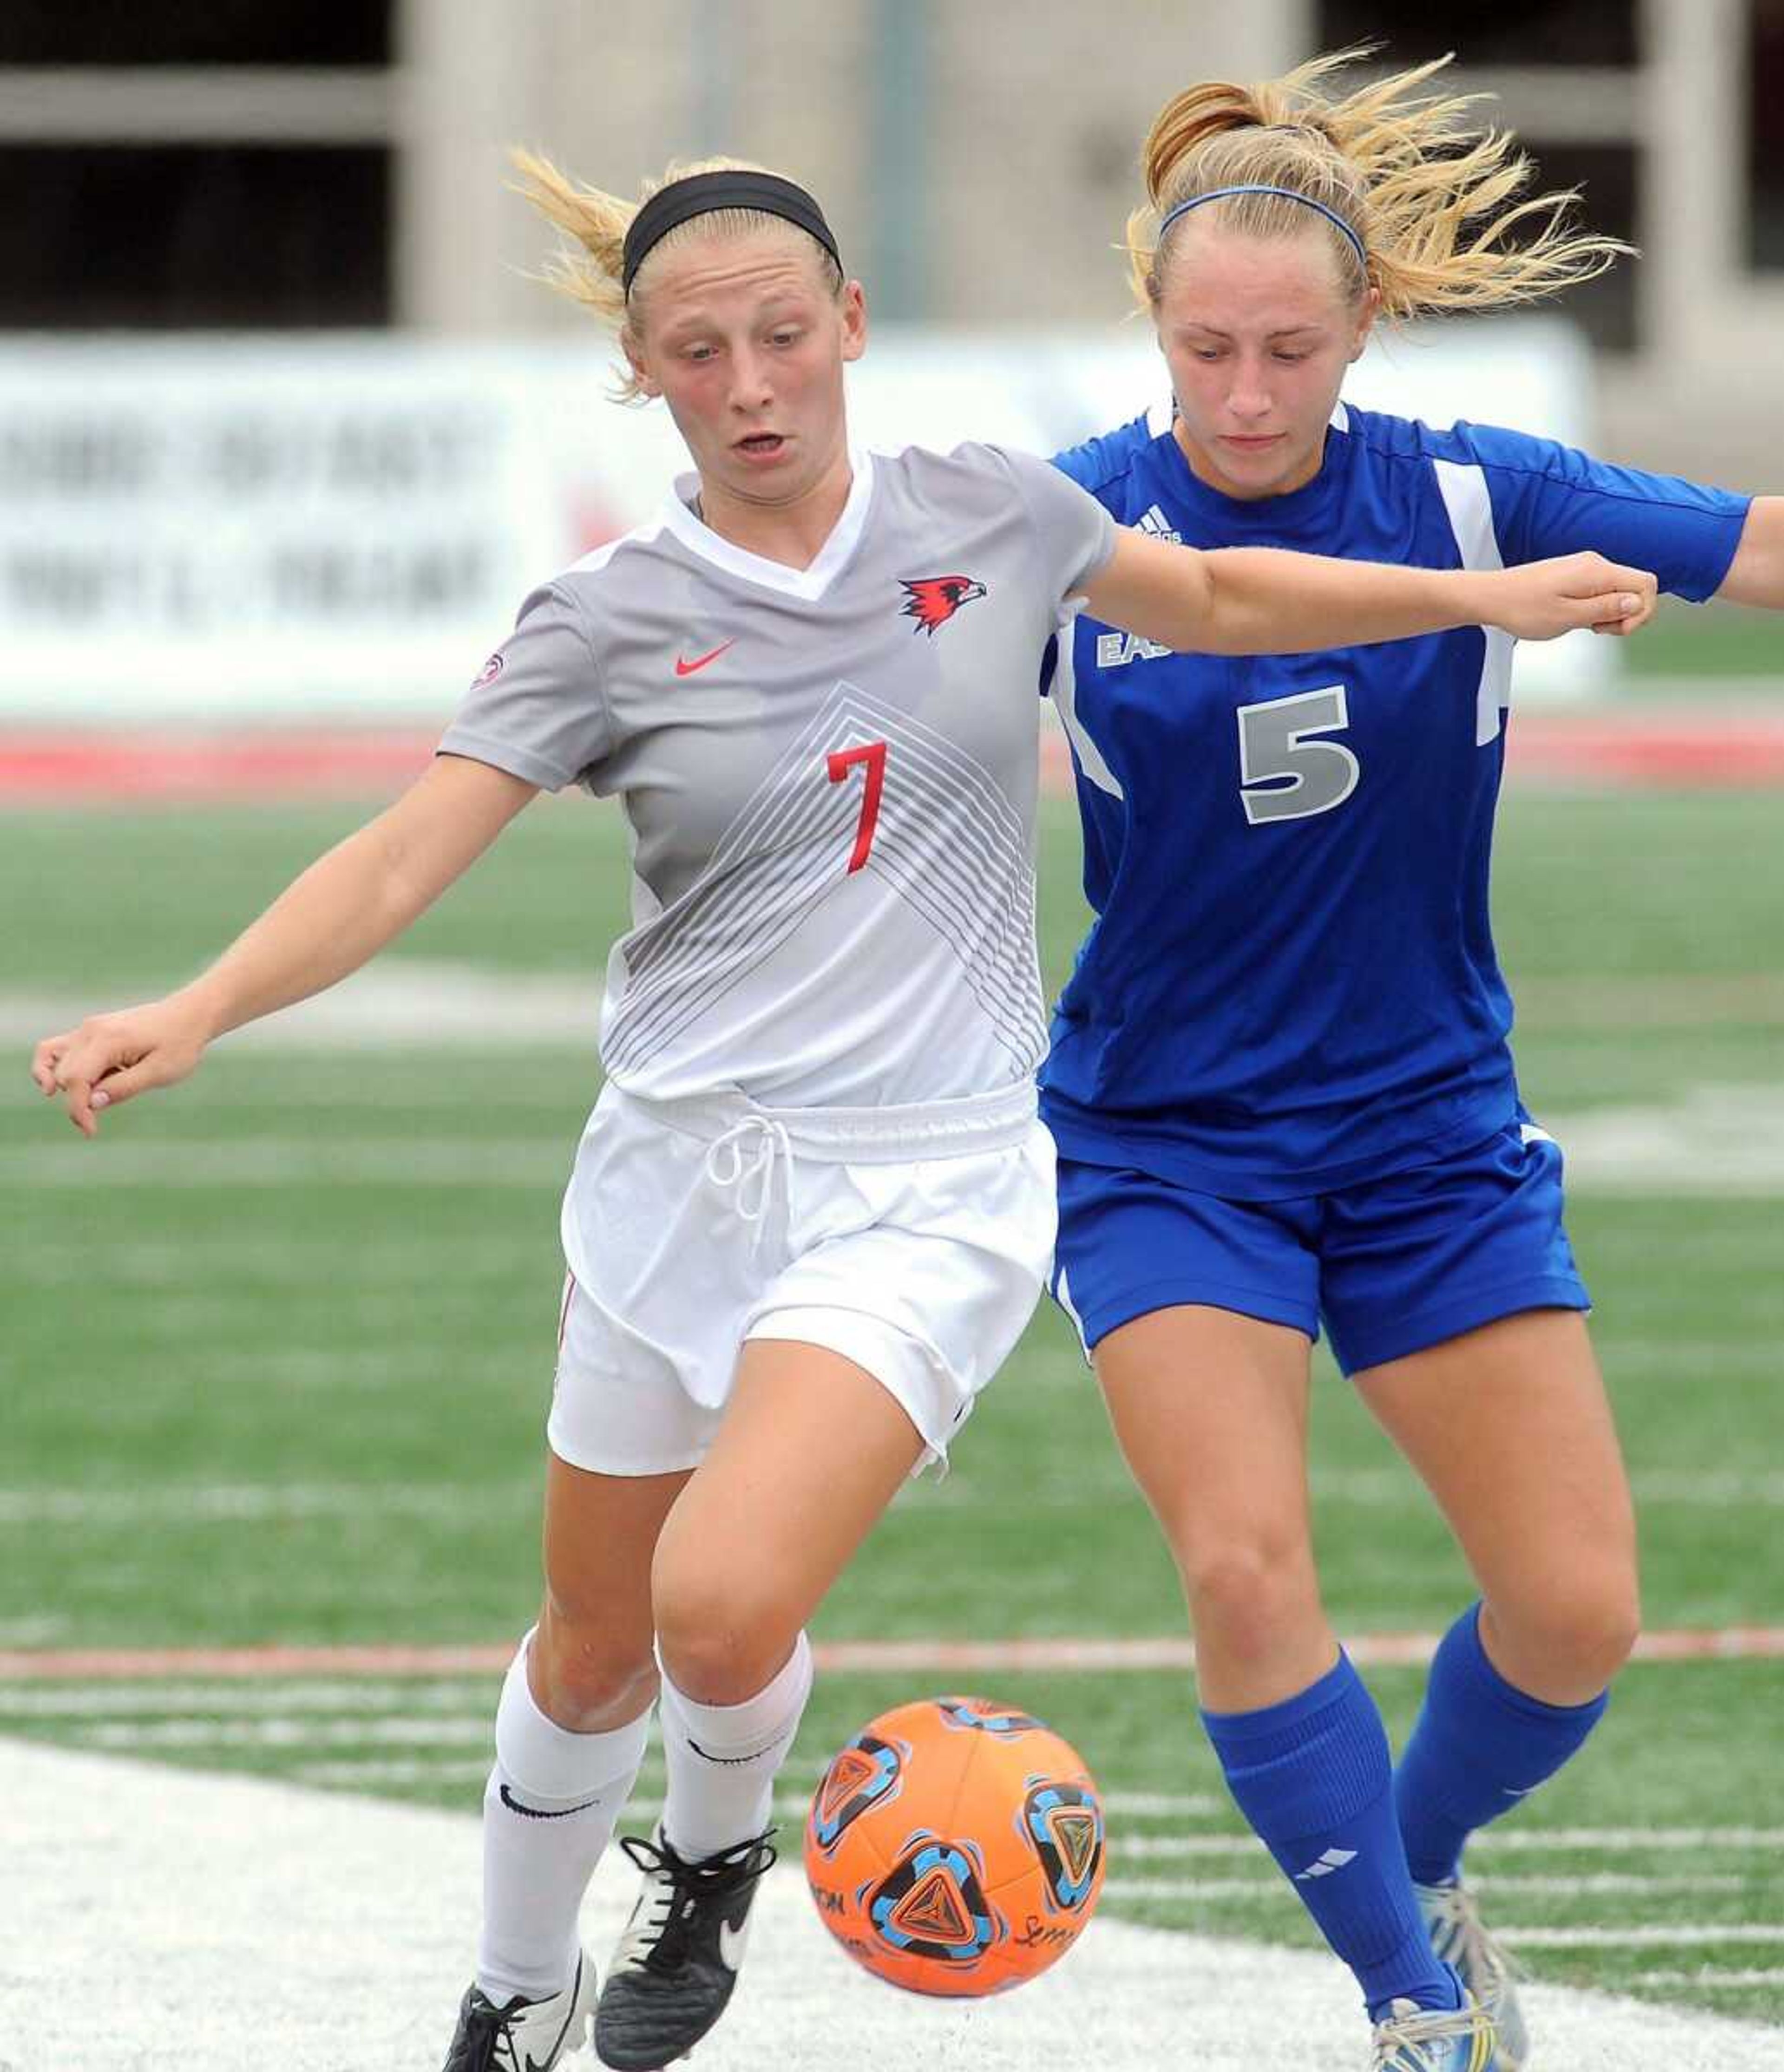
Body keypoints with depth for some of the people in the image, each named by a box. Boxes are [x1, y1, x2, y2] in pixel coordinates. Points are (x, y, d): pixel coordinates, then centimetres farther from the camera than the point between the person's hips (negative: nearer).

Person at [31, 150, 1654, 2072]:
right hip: (677, 1173, 2)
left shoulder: (990, 518, 0)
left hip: (923, 1187, -2)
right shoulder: (605, 625, -4)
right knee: (592, 1647, 13)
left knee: (723, 1606, -23)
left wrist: (1485, 596, 12)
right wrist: (196, 1011, -29)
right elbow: (401, 858, -13)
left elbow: (1215, 599, 19)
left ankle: (715, 1860, 10)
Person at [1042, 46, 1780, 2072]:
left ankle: (1419, 1866, 30)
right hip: (1163, 1136, -2)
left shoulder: (1473, 499, -9)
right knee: (1244, 1565, -20)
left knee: (1574, 1608, -2)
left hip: (1432, 1130, 2)